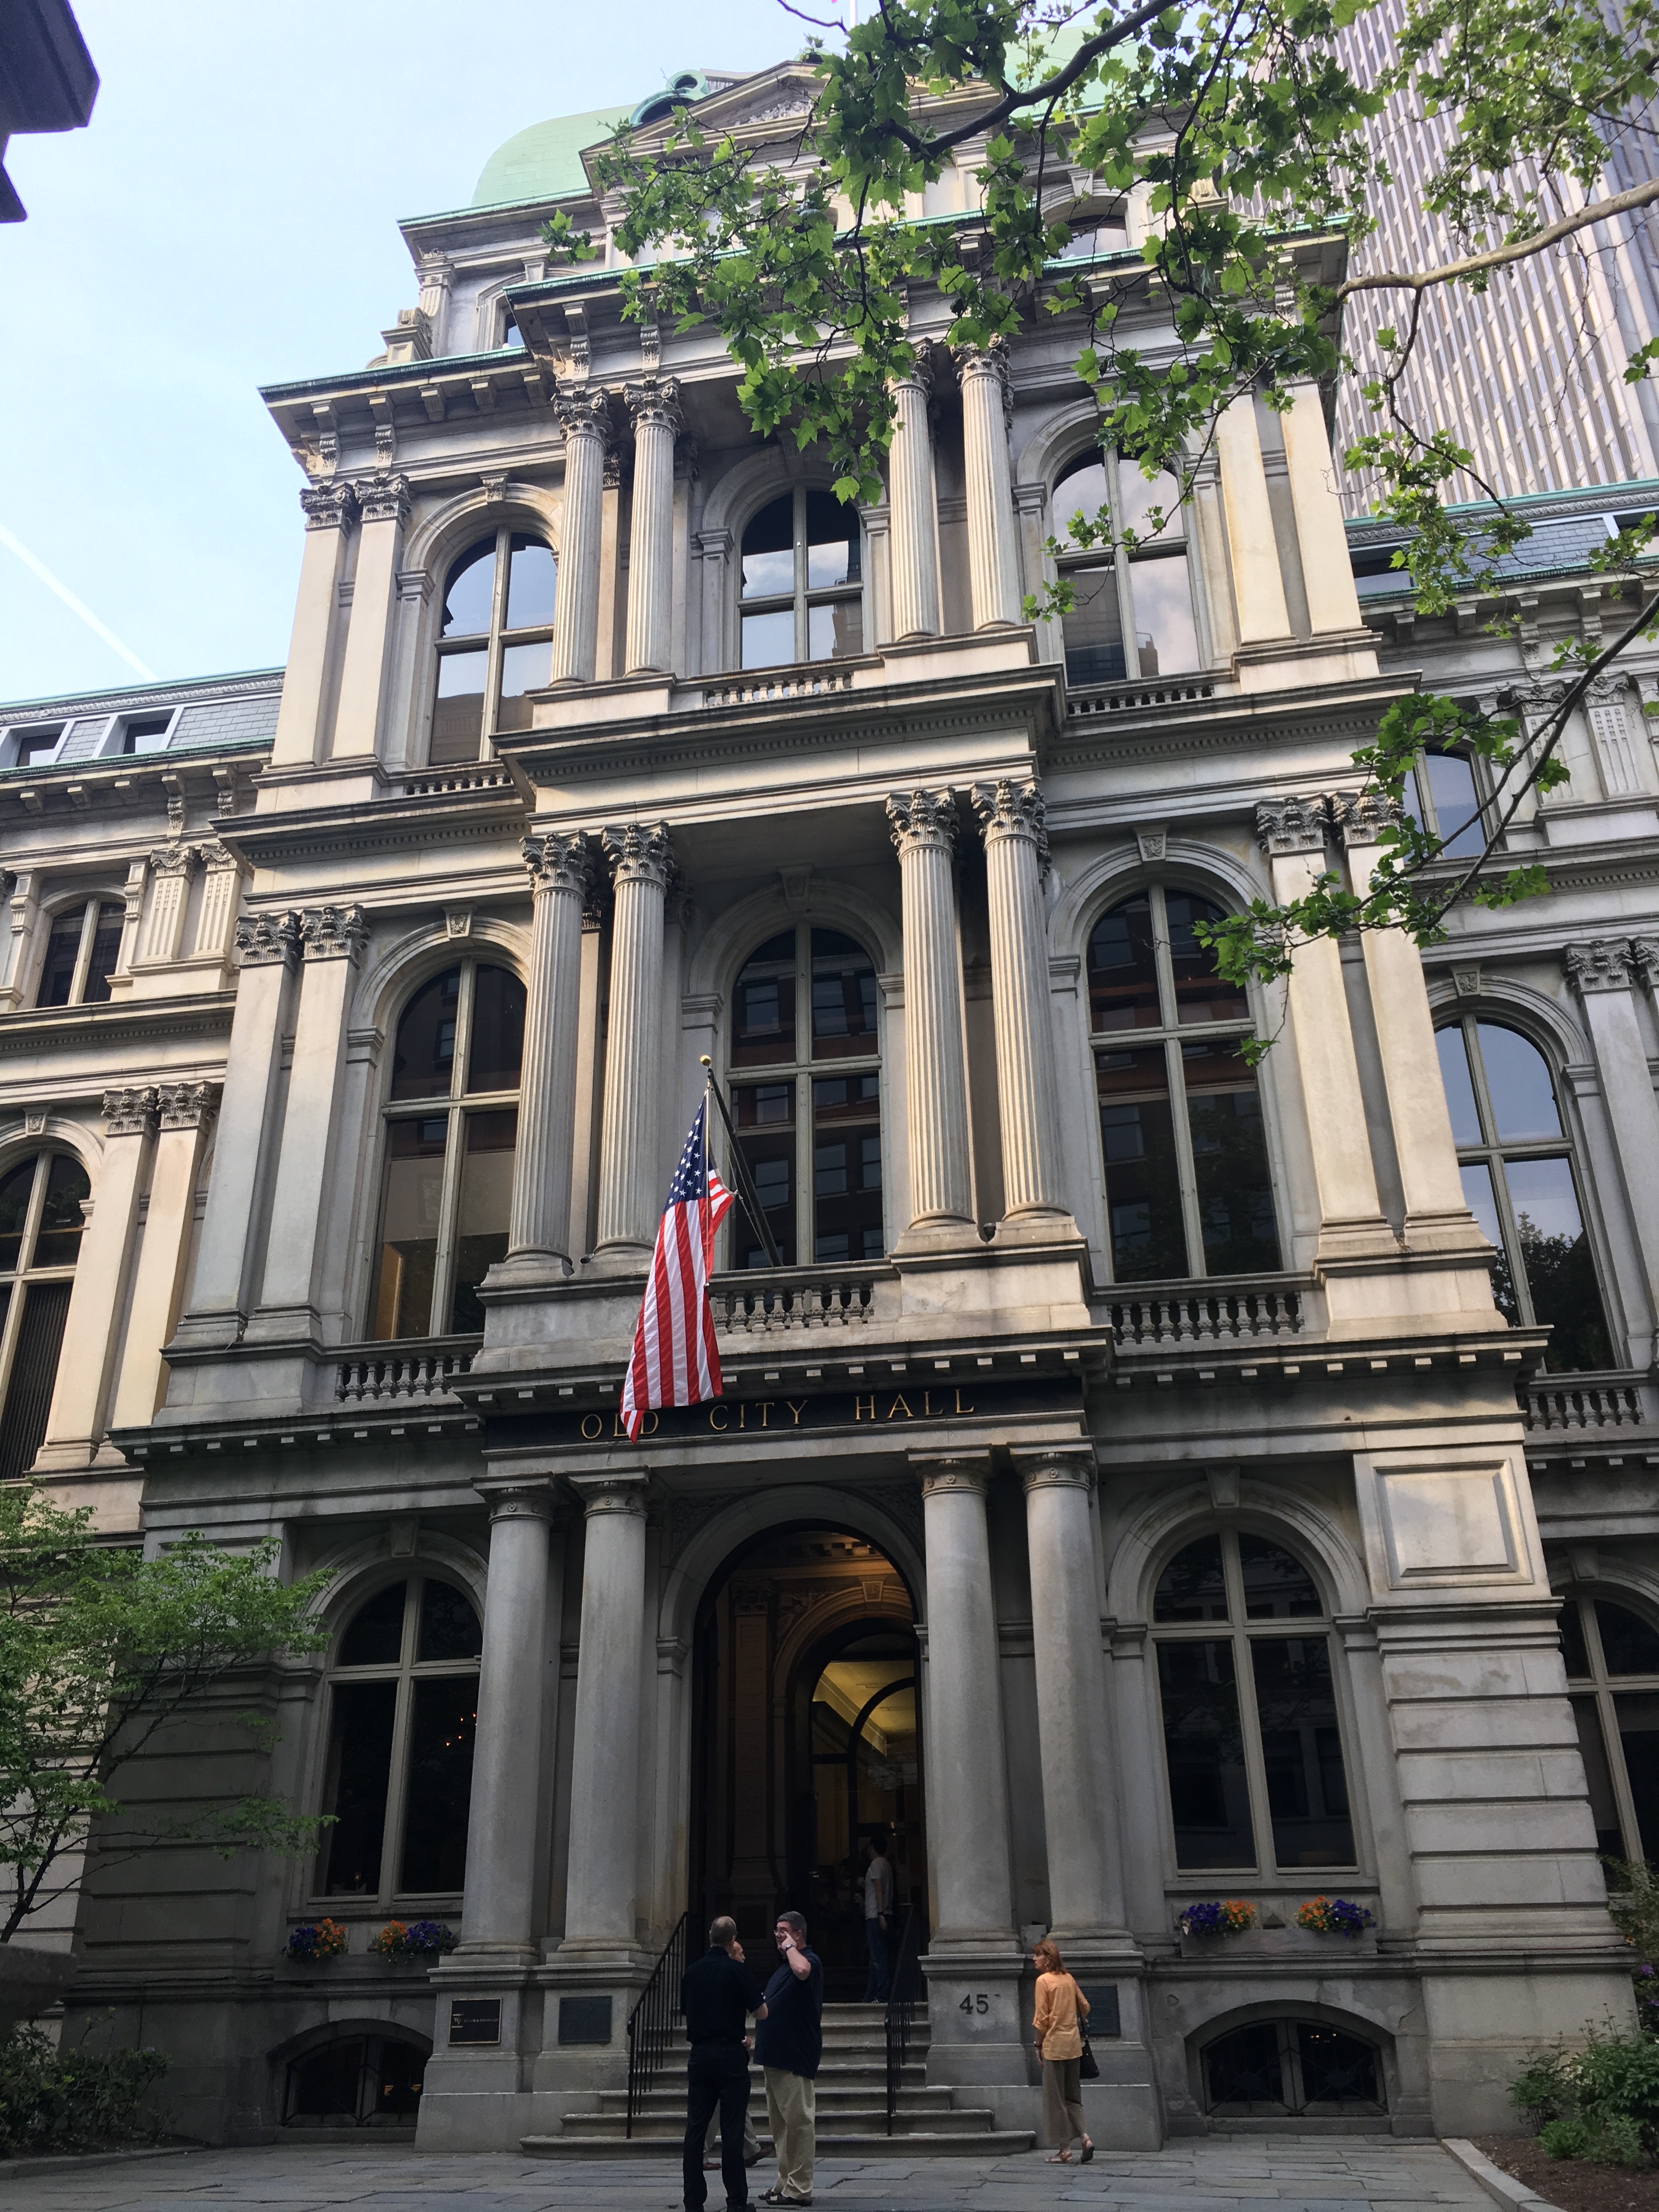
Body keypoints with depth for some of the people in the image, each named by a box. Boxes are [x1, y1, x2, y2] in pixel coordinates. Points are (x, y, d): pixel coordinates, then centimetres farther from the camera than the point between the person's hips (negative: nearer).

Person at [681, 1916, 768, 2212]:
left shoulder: (693, 1971, 8)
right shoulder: (736, 1969, -7)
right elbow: (761, 2013, -3)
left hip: (699, 2054, 5)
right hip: (730, 2055, -4)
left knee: (696, 2129, 8)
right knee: (731, 2129, -1)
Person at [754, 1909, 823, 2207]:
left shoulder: (810, 1960, -11)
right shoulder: (785, 1966, 19)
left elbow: (801, 1971, -37)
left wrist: (790, 1947, -21)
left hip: (795, 2060, -10)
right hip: (776, 2058, 10)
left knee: (797, 2122, -5)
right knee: (781, 2125, 14)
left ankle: (799, 2189, -2)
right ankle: (785, 2184, 21)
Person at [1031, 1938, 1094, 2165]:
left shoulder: (1043, 1980, -10)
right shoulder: (1069, 1979, 8)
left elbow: (1042, 2018, -12)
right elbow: (1085, 2007, 16)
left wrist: (1039, 2045, -2)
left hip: (1054, 2044, -6)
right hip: (1074, 2044, 6)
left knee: (1055, 2098, 3)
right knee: (1072, 2094, 16)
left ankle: (1063, 2150, 6)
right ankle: (1085, 2137, 1)